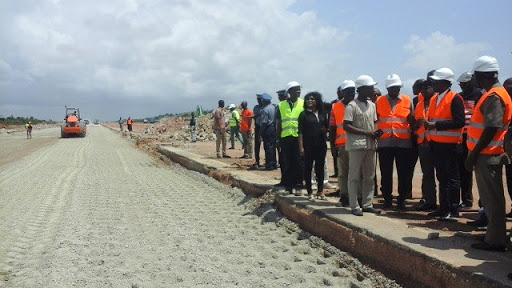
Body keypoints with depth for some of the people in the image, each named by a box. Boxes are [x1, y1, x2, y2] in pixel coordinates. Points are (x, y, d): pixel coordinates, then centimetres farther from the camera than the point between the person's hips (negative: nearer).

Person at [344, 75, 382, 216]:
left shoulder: (372, 105, 15)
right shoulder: (352, 106, -8)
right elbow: (346, 126, -13)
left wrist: (376, 131, 1)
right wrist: (367, 133, -14)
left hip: (370, 145, 7)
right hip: (356, 145, -7)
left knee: (369, 177, 10)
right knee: (354, 177, -1)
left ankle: (367, 204, 19)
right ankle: (355, 206, 4)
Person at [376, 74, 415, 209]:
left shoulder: (407, 100, 8)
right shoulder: (379, 101, 8)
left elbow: (412, 120, 10)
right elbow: (374, 119, 11)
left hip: (403, 142, 0)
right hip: (384, 142, 0)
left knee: (403, 173, 3)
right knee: (386, 173, 5)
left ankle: (401, 199, 14)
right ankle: (387, 199, 15)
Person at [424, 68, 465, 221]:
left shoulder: (455, 98, -11)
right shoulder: (434, 99, 14)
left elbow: (459, 122, -19)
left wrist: (436, 125, -21)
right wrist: (428, 124, 0)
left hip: (450, 144, -8)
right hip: (436, 144, 8)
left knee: (452, 178, -1)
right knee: (442, 178, 14)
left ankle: (453, 211, 5)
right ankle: (443, 208, 22)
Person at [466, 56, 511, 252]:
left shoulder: (494, 97, -15)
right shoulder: (494, 94, 16)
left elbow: (491, 129, -22)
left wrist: (473, 154, -19)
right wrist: (474, 153, 18)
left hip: (487, 155, -10)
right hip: (489, 154, 10)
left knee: (491, 198, -4)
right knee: (490, 197, 16)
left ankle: (495, 240, 3)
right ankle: (495, 235, 26)